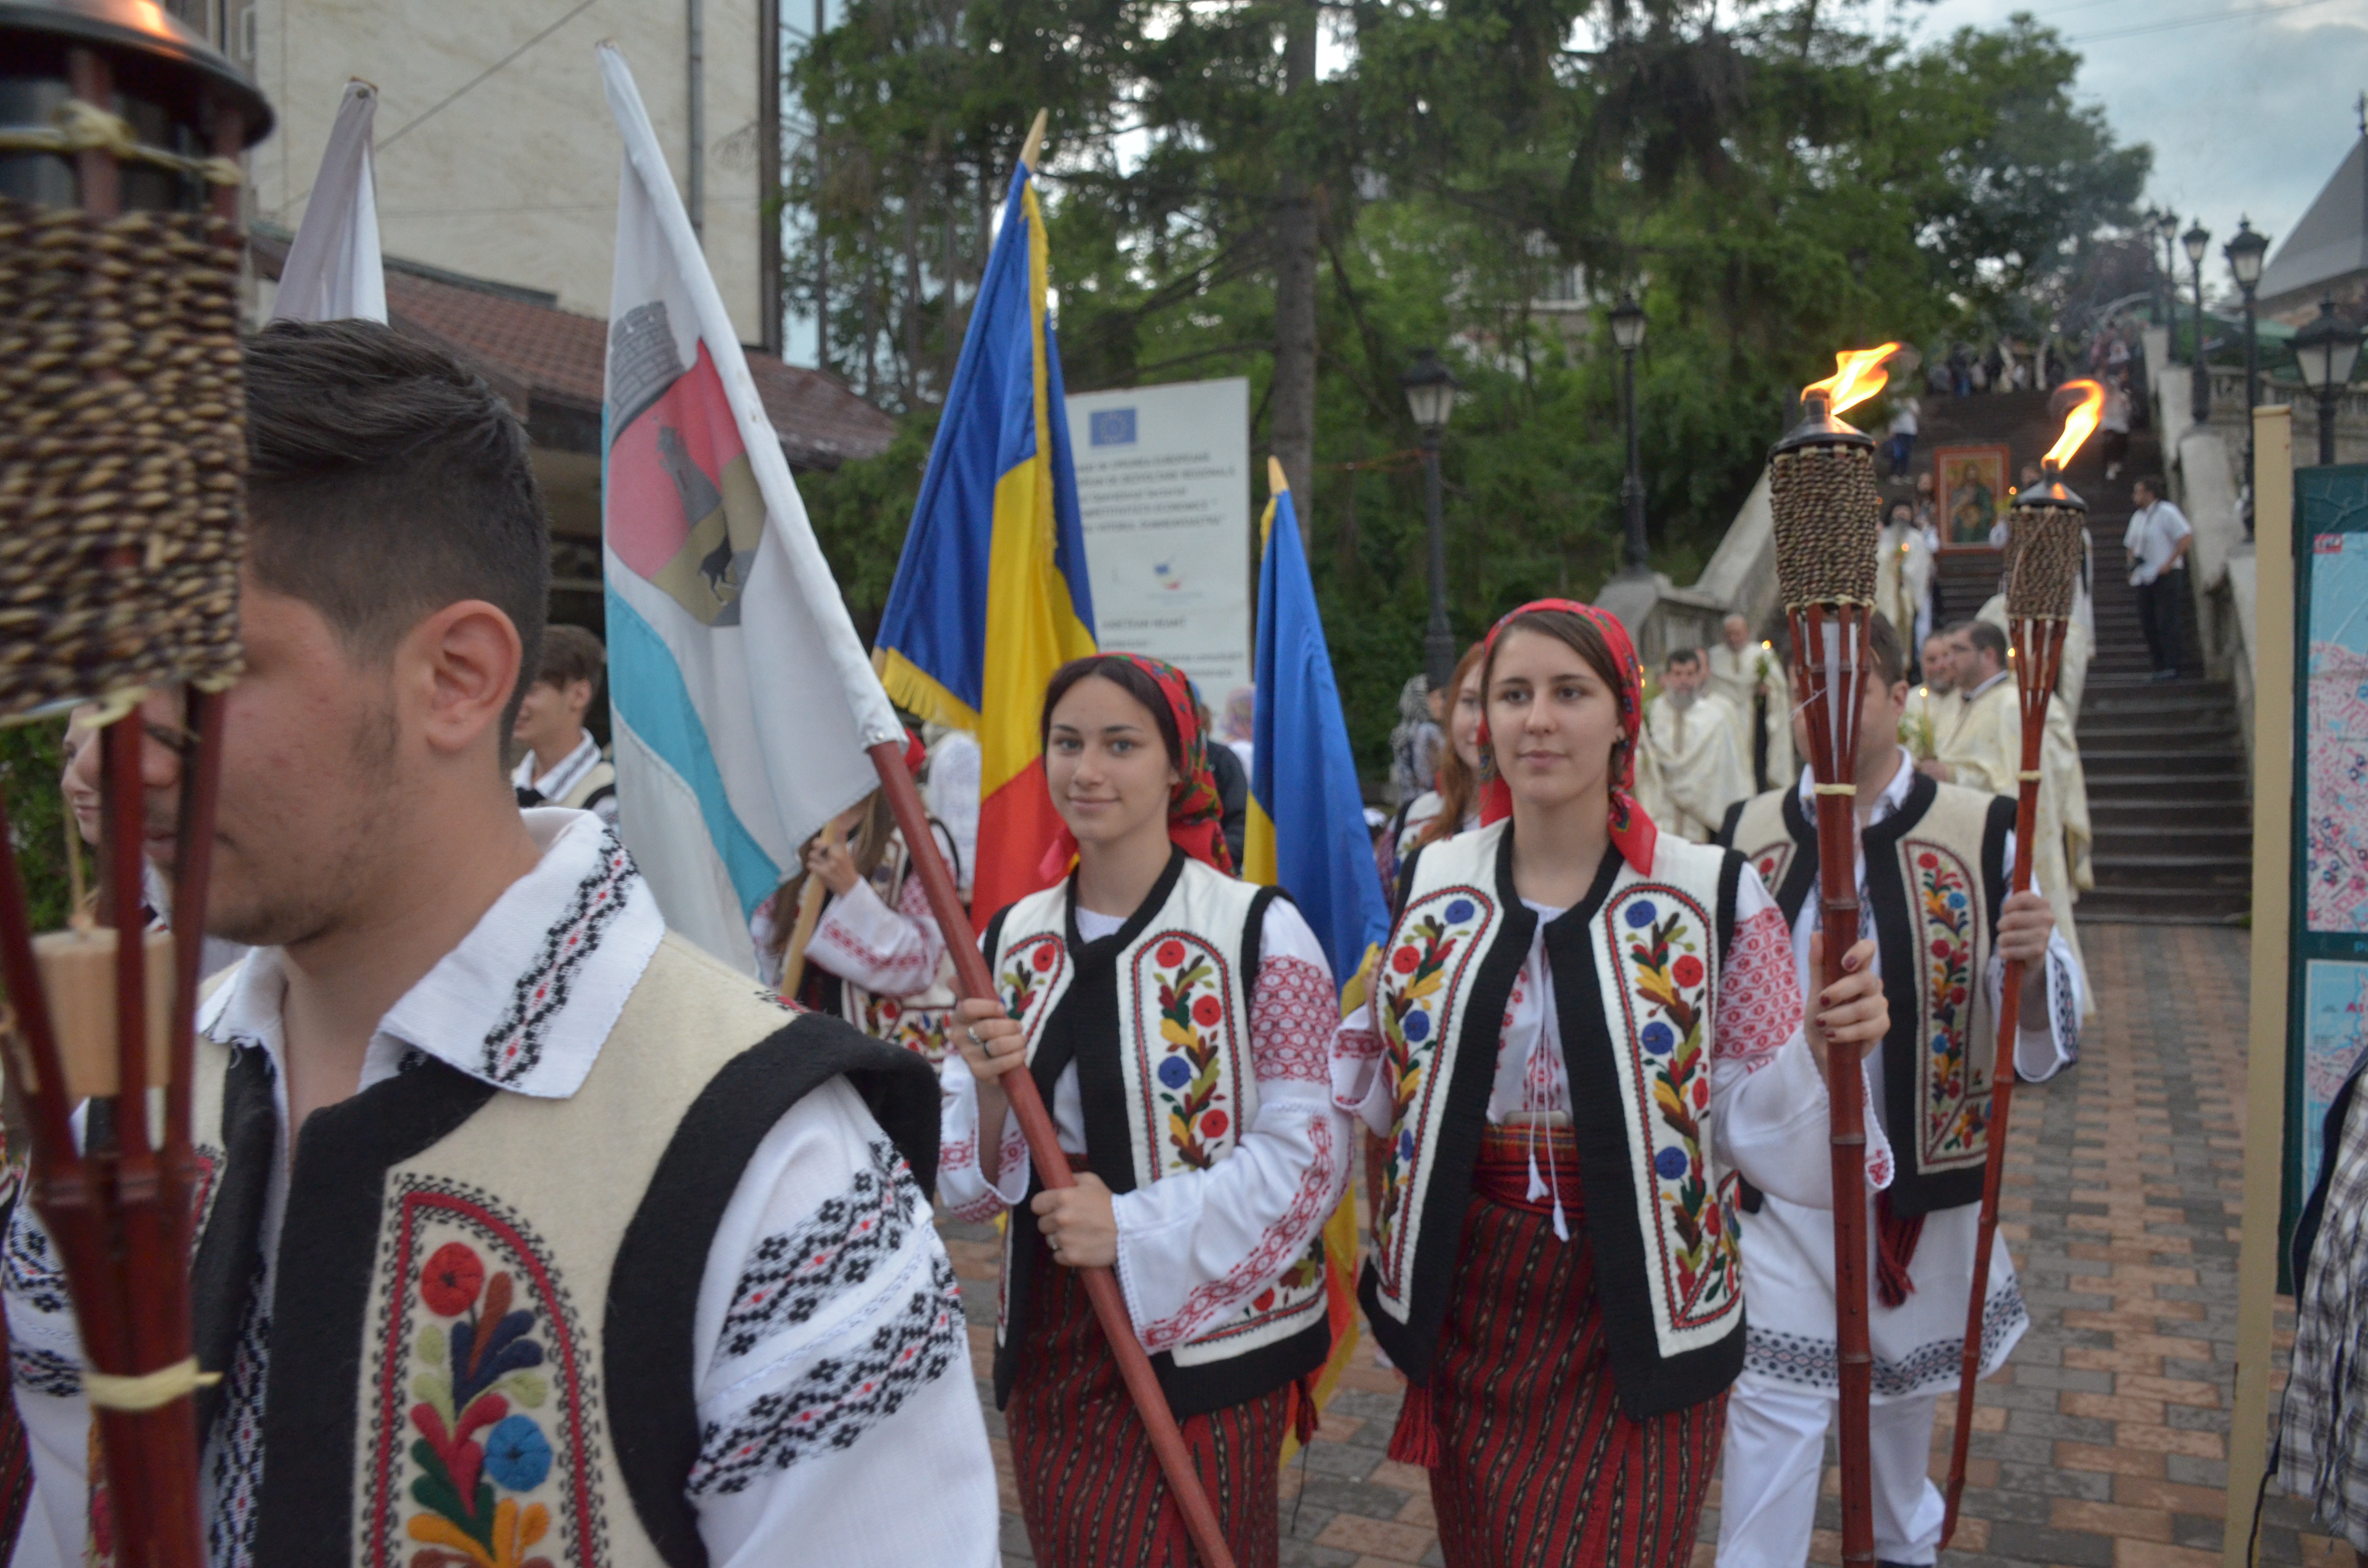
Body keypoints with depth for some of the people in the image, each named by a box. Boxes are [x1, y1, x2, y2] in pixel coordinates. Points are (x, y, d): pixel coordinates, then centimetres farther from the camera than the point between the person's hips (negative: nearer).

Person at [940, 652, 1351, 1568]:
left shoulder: (1258, 933, -11)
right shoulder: (1010, 941, 3)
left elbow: (1311, 1148, -12)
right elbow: (967, 1183, 6)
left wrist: (1135, 1230, -21)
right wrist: (991, 1091, -16)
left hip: (1202, 1348, -4)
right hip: (1047, 1346, 5)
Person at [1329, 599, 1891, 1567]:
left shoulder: (1711, 894, -11)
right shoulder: (1433, 883, -2)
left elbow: (1758, 1116, -8)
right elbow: (1383, 1077, 9)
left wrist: (1823, 1045, -27)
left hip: (1634, 1322, -3)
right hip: (1469, 1313, 3)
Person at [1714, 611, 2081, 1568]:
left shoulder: (1982, 835, -10)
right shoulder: (1748, 835, -4)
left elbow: (2037, 1035, -8)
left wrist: (2033, 961, -28)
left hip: (1921, 1170, 1)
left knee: (1906, 1373, 22)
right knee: (1775, 1398, -1)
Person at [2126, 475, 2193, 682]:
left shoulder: (2166, 512, -8)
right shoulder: (2138, 517, 16)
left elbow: (2187, 537, -15)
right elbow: (2130, 545, 27)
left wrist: (2169, 564, -18)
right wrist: (2132, 564, 10)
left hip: (2165, 577, -8)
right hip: (2144, 577, 8)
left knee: (2167, 622, -8)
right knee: (2148, 624, 6)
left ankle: (2171, 667, -6)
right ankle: (2160, 667, 13)